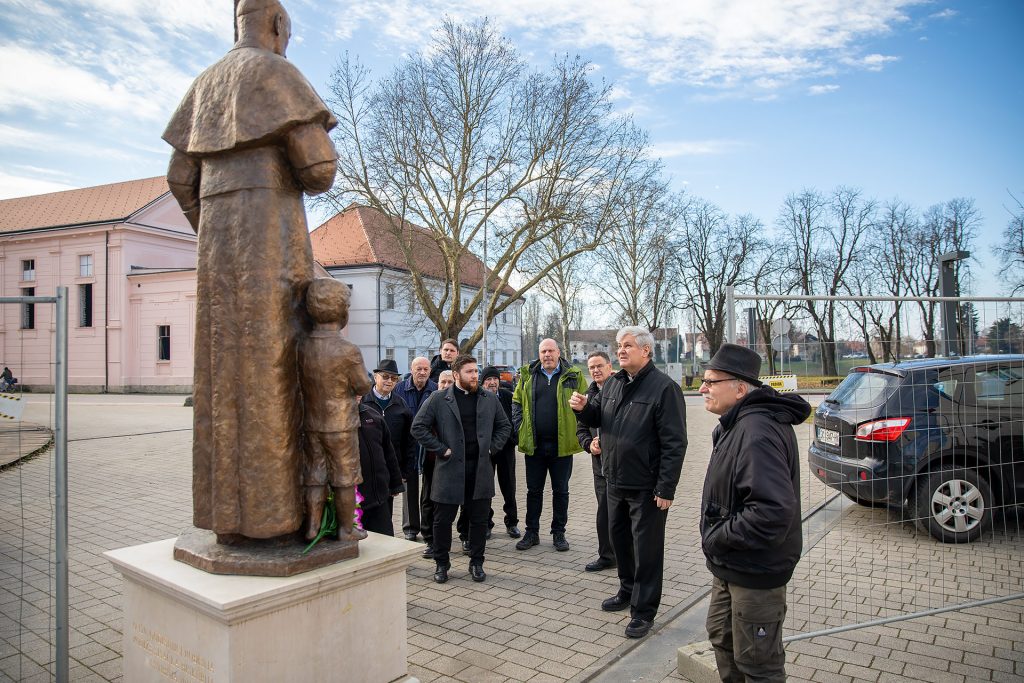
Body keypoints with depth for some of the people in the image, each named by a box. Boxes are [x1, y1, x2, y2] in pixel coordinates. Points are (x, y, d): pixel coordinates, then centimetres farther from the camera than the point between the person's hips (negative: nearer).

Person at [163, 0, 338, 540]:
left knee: (228, 368, 4)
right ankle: (266, 510, -7)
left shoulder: (206, 85, 25)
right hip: (271, 233, -7)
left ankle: (229, 512, 7)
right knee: (269, 366, -9)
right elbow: (318, 162, -10)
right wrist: (310, 182, 15)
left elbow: (180, 179, 20)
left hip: (219, 239, 8)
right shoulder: (277, 73, 1)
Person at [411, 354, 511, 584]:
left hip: (481, 468, 3)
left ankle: (476, 563, 26)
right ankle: (441, 563, 24)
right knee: (443, 520, 6)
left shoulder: (489, 399, 8)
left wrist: (492, 447, 4)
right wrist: (441, 449, -7)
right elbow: (418, 427, -3)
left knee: (479, 520, 9)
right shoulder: (438, 399, -3)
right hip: (450, 468, -2)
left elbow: (504, 426, 17)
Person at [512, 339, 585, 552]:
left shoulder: (573, 377, -1)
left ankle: (558, 533, 23)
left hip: (562, 444, -1)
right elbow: (517, 402, 10)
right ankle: (531, 532, 23)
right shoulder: (528, 375, 5)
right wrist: (520, 429, 0)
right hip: (534, 444, 2)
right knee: (534, 490, 11)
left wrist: (579, 432, -7)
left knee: (560, 491, 9)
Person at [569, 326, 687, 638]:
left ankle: (643, 610, 20)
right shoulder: (612, 383, 7)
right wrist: (583, 408, -6)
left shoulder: (664, 387, -16)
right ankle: (627, 591, 41)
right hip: (615, 482, 7)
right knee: (619, 539, 21)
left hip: (646, 487, -7)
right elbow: (596, 417, 18)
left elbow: (674, 443, -18)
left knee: (646, 548, 5)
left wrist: (666, 489, -20)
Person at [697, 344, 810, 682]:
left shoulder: (757, 432, -28)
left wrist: (717, 538, -24)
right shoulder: (740, 423, 5)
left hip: (754, 571, -10)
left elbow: (772, 511, -37)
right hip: (731, 565, 10)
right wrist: (717, 537, 8)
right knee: (722, 637, 26)